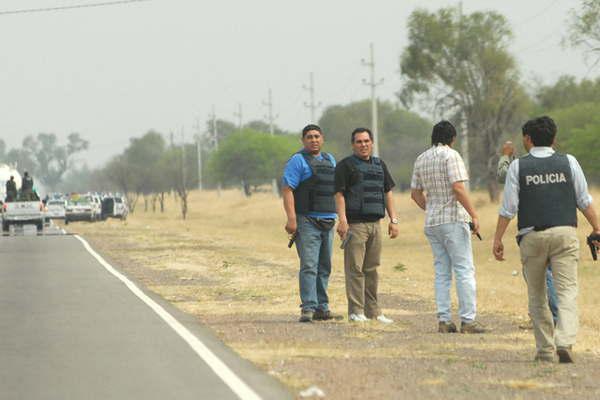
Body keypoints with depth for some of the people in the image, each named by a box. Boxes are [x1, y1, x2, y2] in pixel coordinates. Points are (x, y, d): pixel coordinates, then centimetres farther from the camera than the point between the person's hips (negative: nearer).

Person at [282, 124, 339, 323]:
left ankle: (322, 307, 14)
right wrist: (291, 219, -21)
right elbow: (288, 190, -11)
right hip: (307, 222, -7)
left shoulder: (329, 160, 18)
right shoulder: (298, 161, -4)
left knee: (324, 267, 9)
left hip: (328, 222, 7)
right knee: (309, 266, -13)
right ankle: (308, 308, -17)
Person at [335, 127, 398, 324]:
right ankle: (356, 311, -6)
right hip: (355, 224, -6)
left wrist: (393, 220, 13)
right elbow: (339, 194, -8)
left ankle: (373, 310, 14)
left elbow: (388, 192, 20)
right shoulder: (345, 165, -1)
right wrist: (342, 220, -19)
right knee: (355, 269, -7)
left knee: (372, 269, 9)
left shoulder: (379, 164, 17)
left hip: (375, 224, 6)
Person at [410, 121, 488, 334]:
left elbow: (415, 193, 15)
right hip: (454, 220, -7)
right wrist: (474, 214, -15)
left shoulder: (421, 159, 12)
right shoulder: (450, 155, -9)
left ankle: (444, 320, 6)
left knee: (441, 272, 9)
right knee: (464, 270, -4)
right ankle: (468, 320, -7)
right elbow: (458, 188, -17)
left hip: (431, 222, 7)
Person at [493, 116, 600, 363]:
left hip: (532, 236, 0)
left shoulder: (518, 166, 3)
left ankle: (545, 350, 12)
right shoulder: (569, 162, 7)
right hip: (565, 232, 0)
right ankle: (565, 341, -25)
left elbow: (508, 208, 0)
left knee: (537, 296, 12)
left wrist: (498, 239, 6)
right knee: (567, 291, -5)